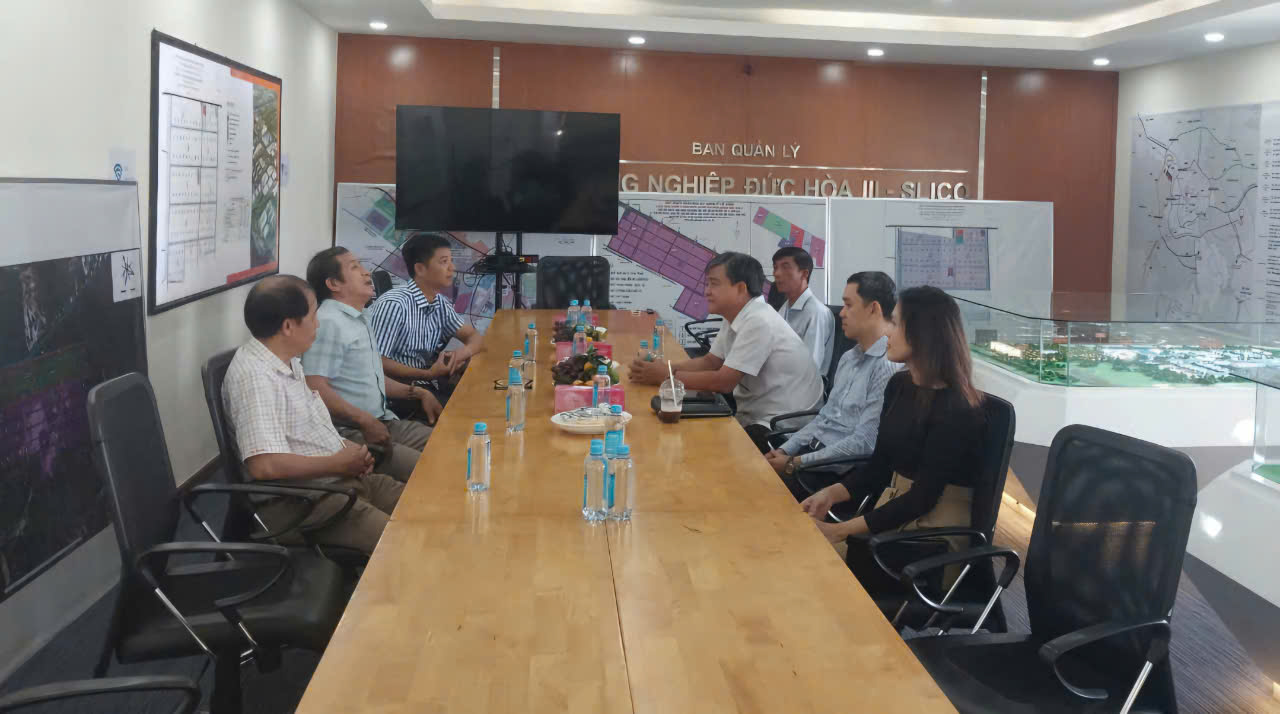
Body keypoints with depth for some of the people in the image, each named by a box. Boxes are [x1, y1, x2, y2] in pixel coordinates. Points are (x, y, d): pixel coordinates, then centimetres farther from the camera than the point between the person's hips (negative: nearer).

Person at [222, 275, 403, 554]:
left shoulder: (288, 361, 11)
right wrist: (338, 463, -17)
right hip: (300, 501, -10)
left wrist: (346, 446, 6)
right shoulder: (254, 376, -20)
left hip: (342, 478, 10)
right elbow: (264, 464, -29)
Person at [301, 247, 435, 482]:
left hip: (383, 422, 10)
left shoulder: (360, 320, 21)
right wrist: (364, 420, -22)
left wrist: (417, 393, 22)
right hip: (349, 433, -10)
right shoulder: (328, 323, -13)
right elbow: (315, 388, -22)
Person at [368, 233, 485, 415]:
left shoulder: (441, 304, 9)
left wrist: (463, 352, -14)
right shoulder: (394, 304, -17)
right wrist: (428, 374, -24)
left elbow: (474, 338, 11)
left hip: (430, 385, 8)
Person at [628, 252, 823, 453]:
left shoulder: (759, 322, -23)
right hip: (756, 417, 8)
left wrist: (665, 376, -17)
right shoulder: (736, 317, 6)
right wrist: (664, 367, -4)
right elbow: (710, 362, 12)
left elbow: (724, 381, -23)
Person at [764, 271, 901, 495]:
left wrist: (794, 464, -18)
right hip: (814, 450, 8)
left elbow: (863, 443, -21)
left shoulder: (889, 367, -18)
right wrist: (784, 451, 3)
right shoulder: (849, 358, 14)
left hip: (839, 471, -8)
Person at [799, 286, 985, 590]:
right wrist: (831, 493, -5)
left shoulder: (955, 410, -18)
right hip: (895, 509, 7)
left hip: (935, 534, -7)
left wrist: (843, 530, -23)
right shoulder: (899, 385, 7)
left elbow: (922, 498, -20)